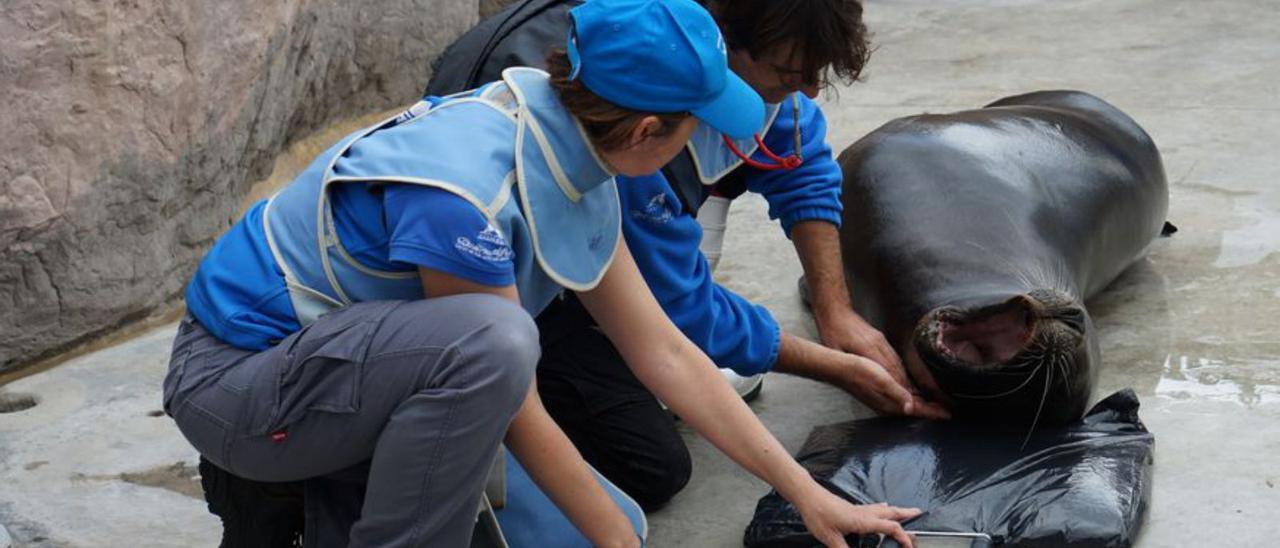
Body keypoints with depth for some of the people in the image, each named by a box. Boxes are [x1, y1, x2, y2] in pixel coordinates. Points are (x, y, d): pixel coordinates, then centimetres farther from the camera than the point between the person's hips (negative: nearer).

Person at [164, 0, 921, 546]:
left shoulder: (576, 168, -5)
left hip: (350, 359, 8)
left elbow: (665, 352, -1)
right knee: (489, 337, -36)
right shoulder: (464, 189, -32)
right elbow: (518, 417, -24)